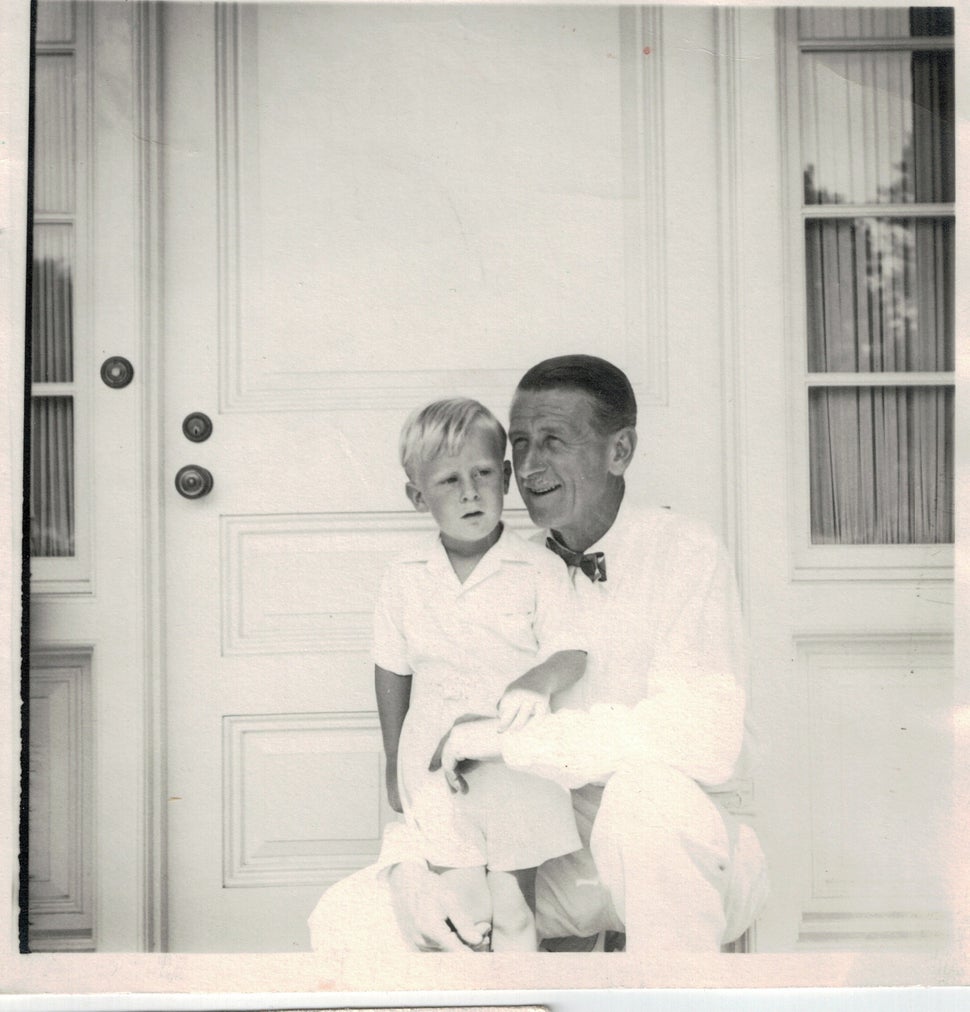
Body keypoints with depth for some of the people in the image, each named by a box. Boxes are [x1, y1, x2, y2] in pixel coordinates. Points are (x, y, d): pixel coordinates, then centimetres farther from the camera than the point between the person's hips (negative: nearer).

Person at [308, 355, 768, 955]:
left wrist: (508, 737, -25)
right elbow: (435, 747, 6)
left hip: (678, 859, -4)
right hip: (556, 861, 5)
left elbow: (705, 738, -28)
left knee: (648, 790, -38)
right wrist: (406, 865, -12)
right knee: (344, 920, -9)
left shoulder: (683, 553, -13)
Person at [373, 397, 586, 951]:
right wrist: (395, 765, 15)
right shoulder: (404, 578, 0)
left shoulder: (540, 569, -8)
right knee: (462, 910, 4)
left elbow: (571, 654, -8)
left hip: (517, 764, -1)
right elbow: (393, 671, 10)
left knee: (514, 914, 7)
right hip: (436, 762, 2)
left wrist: (539, 681, -32)